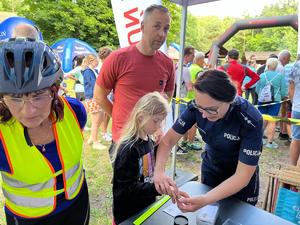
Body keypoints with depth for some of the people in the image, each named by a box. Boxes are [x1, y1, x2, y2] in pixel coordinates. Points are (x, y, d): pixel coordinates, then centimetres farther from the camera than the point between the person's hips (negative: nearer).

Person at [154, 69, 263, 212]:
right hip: (210, 168, 3)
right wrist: (159, 171, -37)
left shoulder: (251, 120, -33)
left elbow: (243, 176, -31)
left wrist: (205, 200, -44)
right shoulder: (197, 106, -25)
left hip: (242, 182, -2)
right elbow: (169, 139, -19)